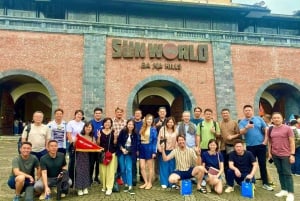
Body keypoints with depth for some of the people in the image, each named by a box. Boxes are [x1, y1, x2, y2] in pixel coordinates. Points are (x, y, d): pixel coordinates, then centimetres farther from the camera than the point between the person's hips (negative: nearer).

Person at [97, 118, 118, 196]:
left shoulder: (113, 132, 1)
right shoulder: (100, 132, 3)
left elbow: (115, 144, 2)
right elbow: (98, 144, 3)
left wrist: (115, 138, -15)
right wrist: (98, 137, -14)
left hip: (112, 153, -1)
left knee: (110, 170, -4)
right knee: (103, 170, 5)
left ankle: (109, 188, 1)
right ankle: (104, 186, 24)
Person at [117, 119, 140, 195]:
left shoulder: (135, 134, -3)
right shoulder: (123, 131, -5)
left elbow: (135, 145, -2)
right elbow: (118, 141, -2)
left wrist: (128, 150, -13)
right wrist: (122, 149, -12)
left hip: (129, 153, 0)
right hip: (121, 152, 1)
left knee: (129, 169, -8)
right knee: (122, 169, 4)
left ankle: (130, 187, -6)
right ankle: (126, 185, 20)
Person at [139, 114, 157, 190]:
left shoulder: (153, 129, -4)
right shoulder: (142, 128, 10)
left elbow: (155, 140, -8)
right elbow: (139, 139, 9)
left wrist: (154, 151, -14)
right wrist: (137, 149, 5)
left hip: (149, 148, -5)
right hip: (142, 148, 5)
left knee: (150, 167, 7)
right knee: (142, 167, 4)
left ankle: (150, 183, 19)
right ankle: (146, 182, 18)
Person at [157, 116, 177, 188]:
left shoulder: (175, 131, 3)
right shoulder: (162, 129, -3)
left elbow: (177, 141, 6)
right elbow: (158, 139, -3)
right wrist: (159, 148, -10)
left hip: (172, 151, 2)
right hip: (164, 151, -2)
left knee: (172, 167, 6)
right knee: (164, 167, 2)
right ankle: (164, 183, 12)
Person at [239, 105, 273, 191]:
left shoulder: (259, 119, 4)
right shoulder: (242, 122, 1)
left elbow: (266, 130, 5)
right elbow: (241, 132, -14)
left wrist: (265, 140, -4)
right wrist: (247, 127, -33)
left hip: (261, 145, 1)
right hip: (250, 146, -1)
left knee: (263, 164, 8)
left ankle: (265, 183, 19)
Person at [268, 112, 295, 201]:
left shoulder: (287, 128, -7)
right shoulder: (270, 130, 5)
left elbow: (292, 142, -7)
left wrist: (292, 154, -11)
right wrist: (269, 153, 9)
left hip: (285, 155, -4)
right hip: (275, 155, 4)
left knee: (287, 173, 0)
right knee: (280, 172, 13)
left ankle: (290, 193, 7)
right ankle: (284, 190, 24)